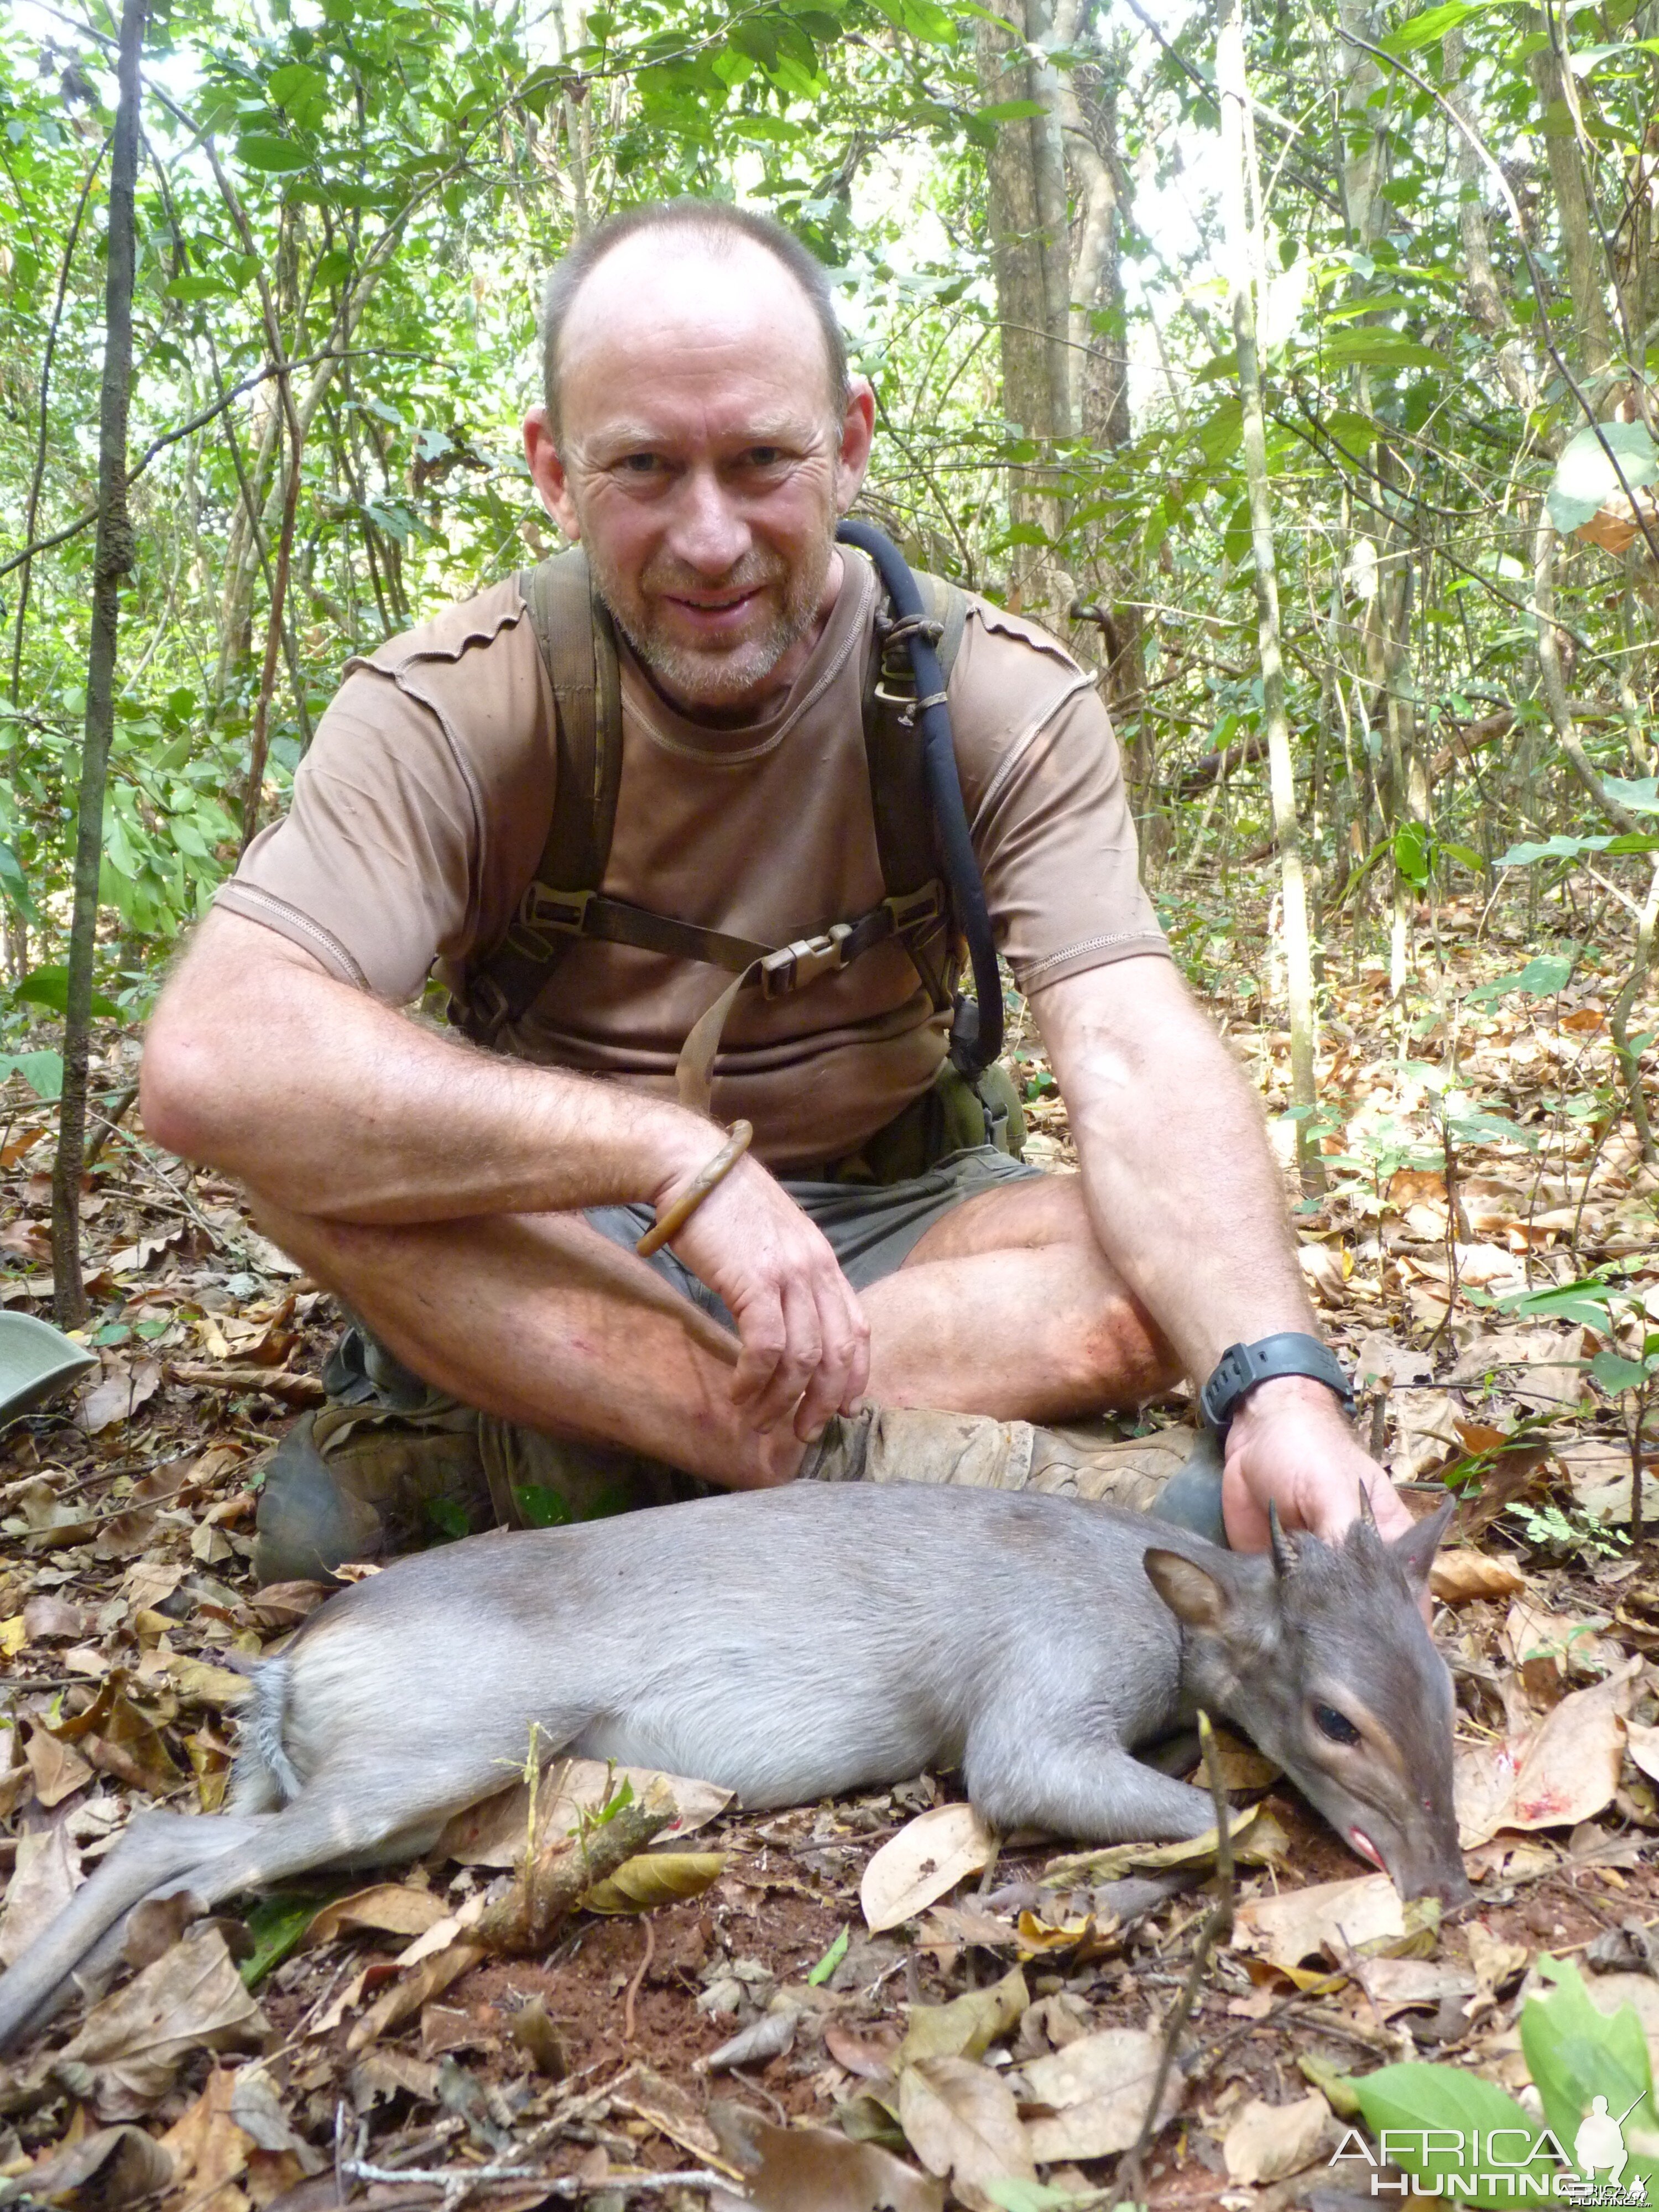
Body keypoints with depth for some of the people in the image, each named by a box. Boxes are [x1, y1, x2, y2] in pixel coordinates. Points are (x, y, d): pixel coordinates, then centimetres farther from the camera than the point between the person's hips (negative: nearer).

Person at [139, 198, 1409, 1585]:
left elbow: (1134, 1058, -24)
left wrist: (1281, 1385, -41)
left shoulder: (1002, 694, -12)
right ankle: (868, 1460, -31)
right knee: (313, 1128, -28)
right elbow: (208, 1059, -30)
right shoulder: (453, 706, -15)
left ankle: (474, 1446, -27)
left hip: (888, 1230, 2)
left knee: (1182, 1264, -27)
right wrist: (679, 1153, -36)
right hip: (556, 1248, -1)